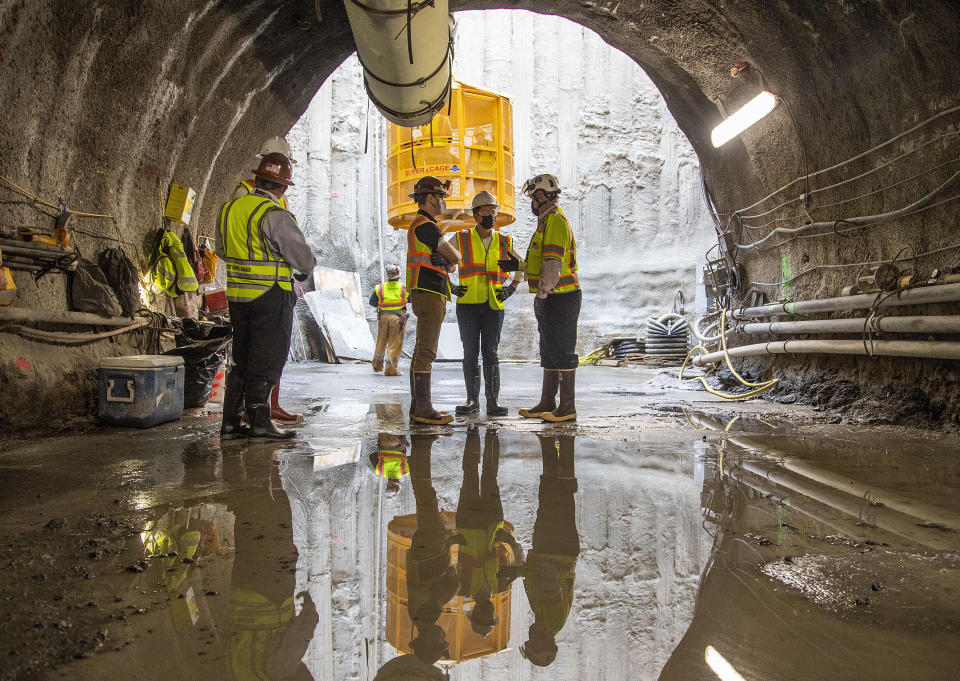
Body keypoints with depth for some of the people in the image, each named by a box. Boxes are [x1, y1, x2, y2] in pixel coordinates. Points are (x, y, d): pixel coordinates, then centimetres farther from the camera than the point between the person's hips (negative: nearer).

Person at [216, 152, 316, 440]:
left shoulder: (228, 209, 7)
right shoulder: (275, 216, -16)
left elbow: (222, 251, 21)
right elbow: (303, 259, -13)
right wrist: (308, 266, 10)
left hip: (238, 295, 7)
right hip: (271, 297, -7)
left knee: (242, 359, 15)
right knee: (267, 359, 2)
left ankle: (231, 422, 17)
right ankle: (259, 421, 4)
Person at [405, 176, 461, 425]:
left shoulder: (421, 225, 22)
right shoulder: (425, 225, -12)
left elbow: (444, 260, 20)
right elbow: (455, 257, -10)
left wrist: (442, 261, -1)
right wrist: (449, 258, 11)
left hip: (429, 295, 11)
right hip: (430, 295, -11)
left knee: (421, 352, 9)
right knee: (426, 352, -12)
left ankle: (417, 405, 12)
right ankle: (423, 408, -13)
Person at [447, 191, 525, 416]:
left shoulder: (505, 241, 8)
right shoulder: (461, 239, 4)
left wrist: (512, 288, 12)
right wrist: (448, 287, 5)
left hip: (494, 306, 0)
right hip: (467, 305, 0)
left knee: (490, 353, -1)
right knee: (470, 353, 3)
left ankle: (493, 401, 0)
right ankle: (472, 400, 10)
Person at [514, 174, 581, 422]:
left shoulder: (556, 220, -14)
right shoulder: (548, 221, 19)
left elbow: (553, 262, -22)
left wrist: (542, 294, -21)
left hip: (560, 299, -11)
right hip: (551, 300, 11)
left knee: (562, 352, -6)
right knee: (549, 352, 14)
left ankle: (568, 407, 0)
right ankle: (547, 404, 22)